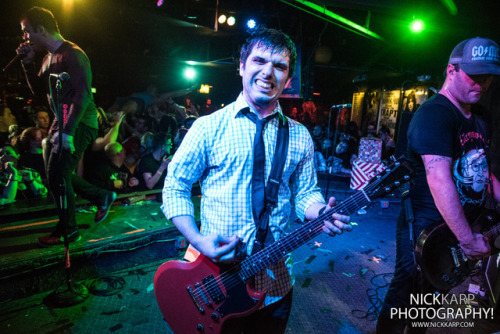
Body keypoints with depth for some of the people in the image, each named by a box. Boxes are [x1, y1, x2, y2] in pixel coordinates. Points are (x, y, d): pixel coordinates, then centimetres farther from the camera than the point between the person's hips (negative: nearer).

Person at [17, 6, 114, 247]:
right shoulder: (49, 57, 16)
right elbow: (39, 90, 21)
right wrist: (28, 64, 6)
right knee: (57, 175, 13)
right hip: (62, 123, 10)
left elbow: (82, 95, -22)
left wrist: (67, 131, -26)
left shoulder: (72, 55, -14)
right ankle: (103, 197, 26)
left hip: (79, 124, -10)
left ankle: (67, 230, 8)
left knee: (56, 176, -8)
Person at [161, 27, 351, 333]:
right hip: (213, 275, -2)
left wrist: (321, 215, -17)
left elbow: (306, 192, 6)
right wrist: (198, 240, -18)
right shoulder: (209, 127, -7)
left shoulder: (299, 136, 3)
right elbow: (175, 187, -4)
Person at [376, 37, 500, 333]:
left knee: (431, 293, 22)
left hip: (461, 225, 9)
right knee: (406, 294, 5)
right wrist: (468, 240, -26)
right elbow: (439, 179, -27)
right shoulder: (435, 113, -19)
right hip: (425, 228, -8)